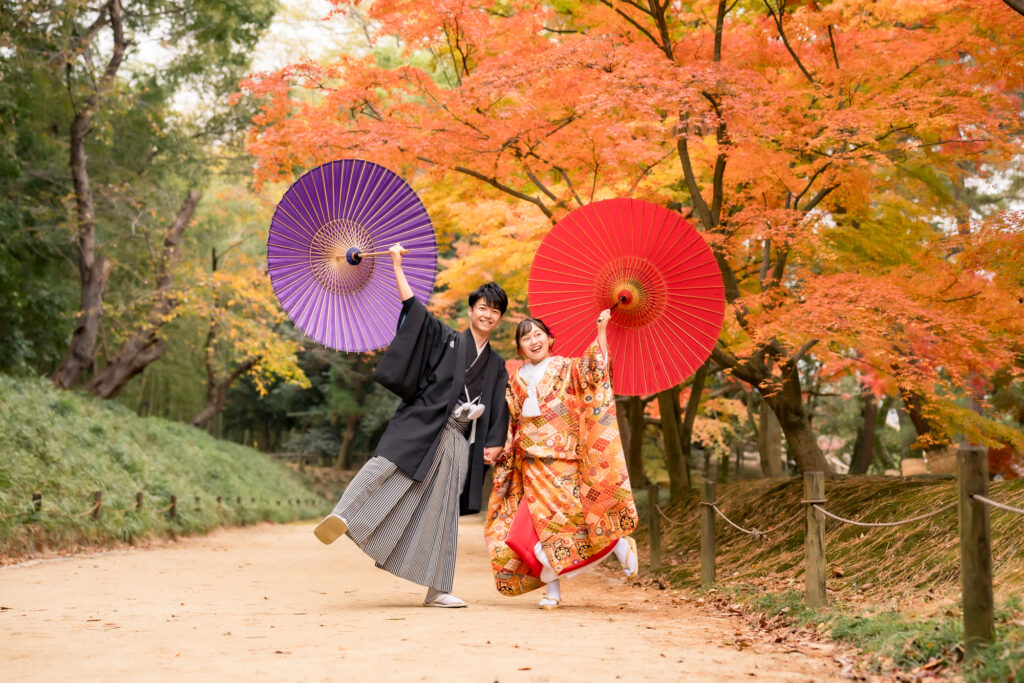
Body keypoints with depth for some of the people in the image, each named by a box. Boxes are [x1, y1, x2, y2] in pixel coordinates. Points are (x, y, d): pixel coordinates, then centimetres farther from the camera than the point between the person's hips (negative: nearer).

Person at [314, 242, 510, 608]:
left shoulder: (496, 366, 18)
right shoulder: (446, 340, 8)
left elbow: (499, 409, 15)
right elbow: (414, 309, 1)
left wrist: (494, 442, 0)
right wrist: (397, 266, -4)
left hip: (458, 442, 3)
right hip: (422, 426, -3)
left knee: (442, 512, 3)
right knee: (387, 464, -30)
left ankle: (436, 590, 5)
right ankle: (342, 516, -47)